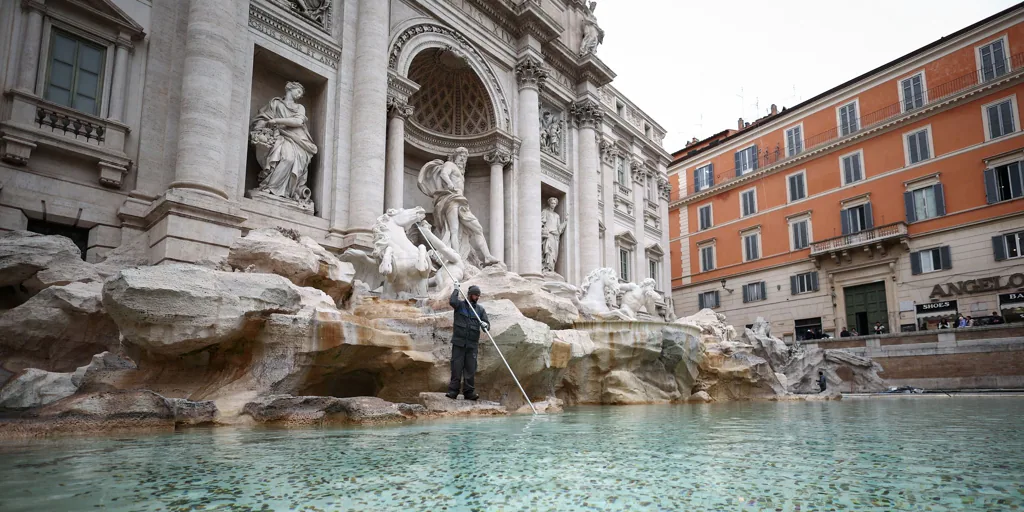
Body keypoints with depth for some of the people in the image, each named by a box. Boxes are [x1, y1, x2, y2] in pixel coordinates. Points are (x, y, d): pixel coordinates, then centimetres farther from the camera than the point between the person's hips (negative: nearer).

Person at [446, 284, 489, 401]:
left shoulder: (480, 309, 10)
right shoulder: (460, 305, 2)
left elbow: (487, 324, 4)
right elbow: (452, 301, -21)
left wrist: (485, 325, -19)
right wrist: (456, 290, -9)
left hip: (472, 344, 2)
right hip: (459, 342, -2)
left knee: (470, 369, 3)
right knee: (456, 367, 0)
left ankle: (469, 392, 9)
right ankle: (453, 391, 6)